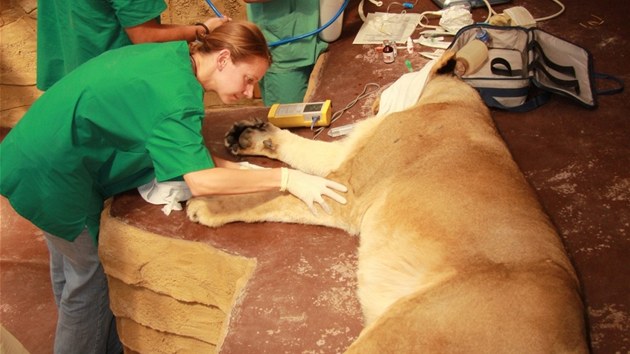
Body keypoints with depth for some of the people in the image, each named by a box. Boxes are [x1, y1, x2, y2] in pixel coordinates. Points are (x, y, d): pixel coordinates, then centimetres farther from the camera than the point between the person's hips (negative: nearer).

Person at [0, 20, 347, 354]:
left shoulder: (170, 56, 2)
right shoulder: (175, 93, -25)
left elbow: (180, 149, 6)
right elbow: (201, 180, -32)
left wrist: (236, 168, -3)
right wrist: (286, 178, -28)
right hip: (52, 175, -10)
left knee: (71, 265, 25)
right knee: (88, 276, 8)